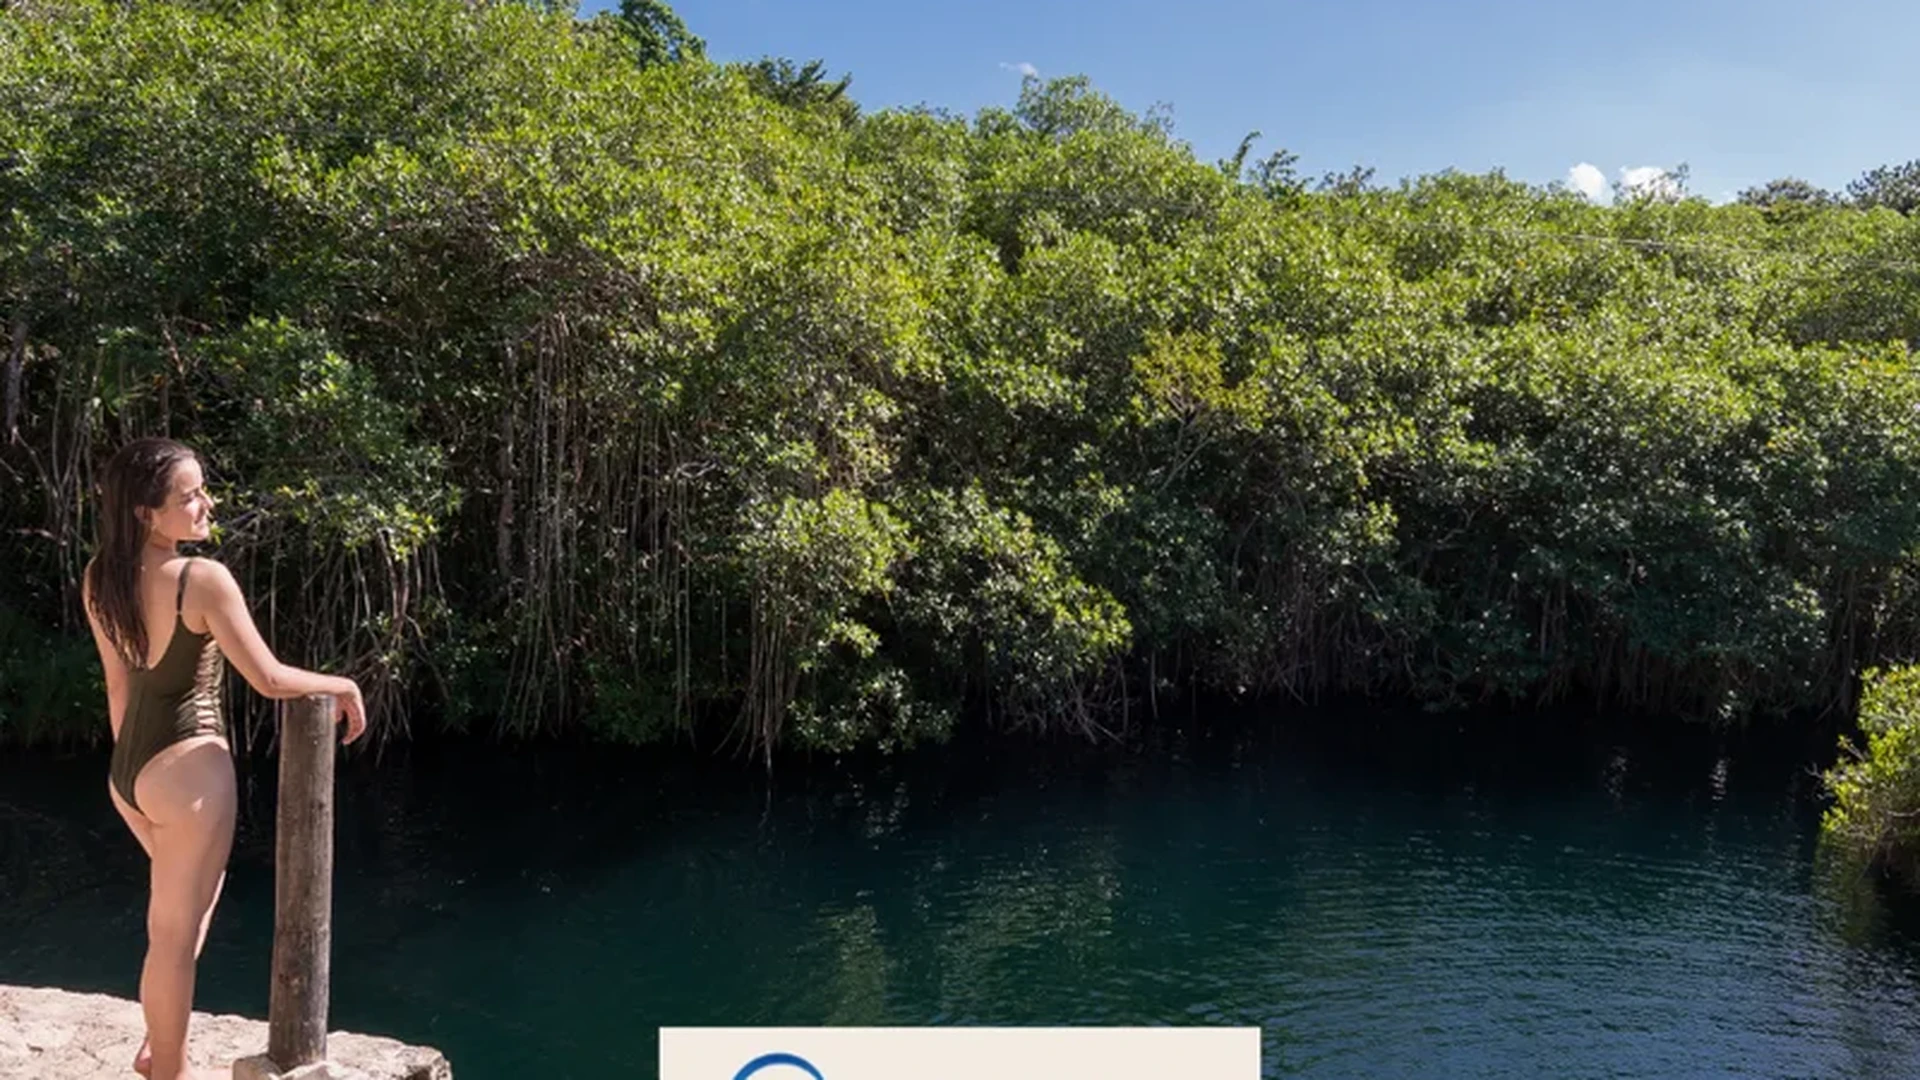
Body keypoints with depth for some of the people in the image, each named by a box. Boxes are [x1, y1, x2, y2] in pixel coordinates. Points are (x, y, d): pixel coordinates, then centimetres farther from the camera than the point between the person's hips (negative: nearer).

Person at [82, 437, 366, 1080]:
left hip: (127, 772, 8)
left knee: (198, 894, 30)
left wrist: (131, 764, 20)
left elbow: (118, 680, 11)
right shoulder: (203, 580, -21)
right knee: (174, 933, 7)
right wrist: (343, 686, -3)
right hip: (187, 768, -8)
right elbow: (269, 679, -20)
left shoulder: (100, 578, 2)